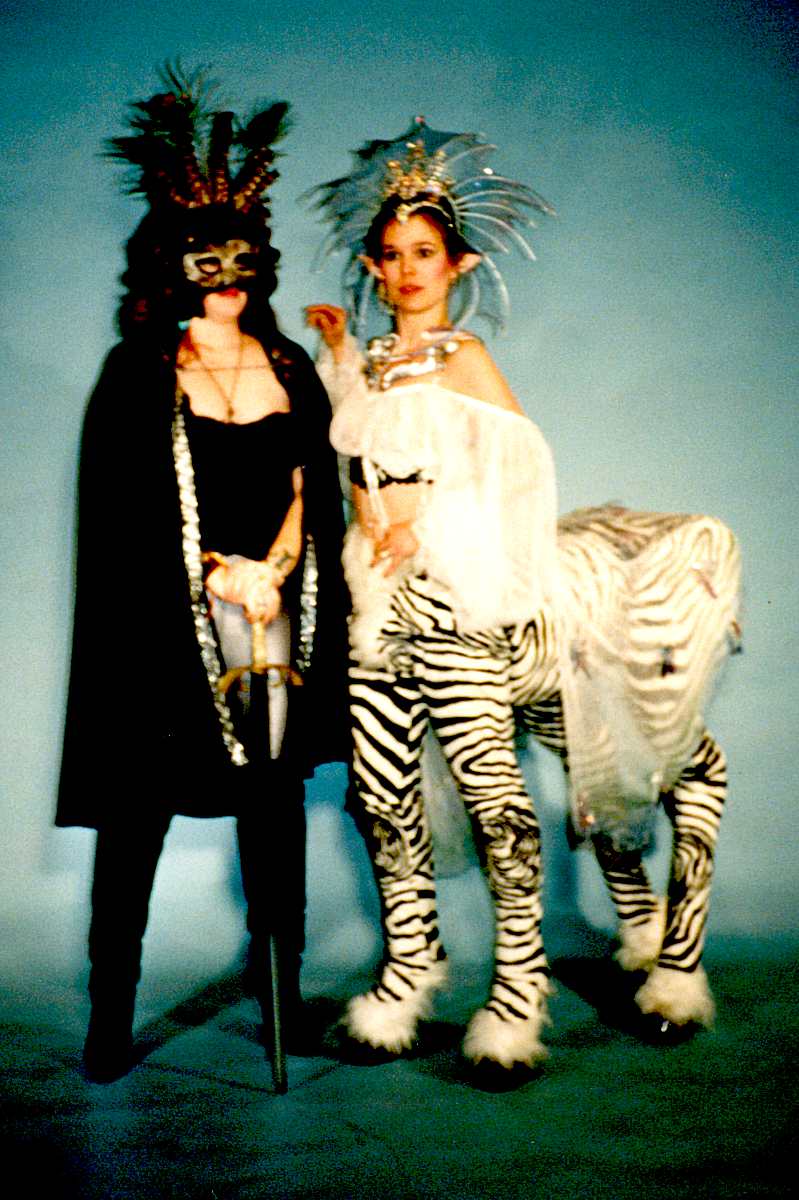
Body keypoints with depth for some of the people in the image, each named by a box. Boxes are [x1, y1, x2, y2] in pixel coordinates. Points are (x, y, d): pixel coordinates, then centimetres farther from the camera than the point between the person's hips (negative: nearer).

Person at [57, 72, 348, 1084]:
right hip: (166, 621, -3)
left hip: (273, 610, 3)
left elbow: (310, 490, 9)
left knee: (274, 797, 7)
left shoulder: (290, 369, 12)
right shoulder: (140, 373, 1)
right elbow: (123, 509, -3)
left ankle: (284, 986, 19)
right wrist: (225, 575, -10)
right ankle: (112, 1009, 10)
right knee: (138, 813, 0)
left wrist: (273, 571, -8)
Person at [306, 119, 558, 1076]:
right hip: (377, 598, 6)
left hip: (453, 595, -6)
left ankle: (520, 977, 6)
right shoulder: (367, 361, 15)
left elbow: (523, 466, -9)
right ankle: (411, 959, 24)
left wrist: (430, 530, -12)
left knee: (486, 781, -7)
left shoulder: (463, 359, -2)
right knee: (380, 789, 8)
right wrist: (337, 352, 20)